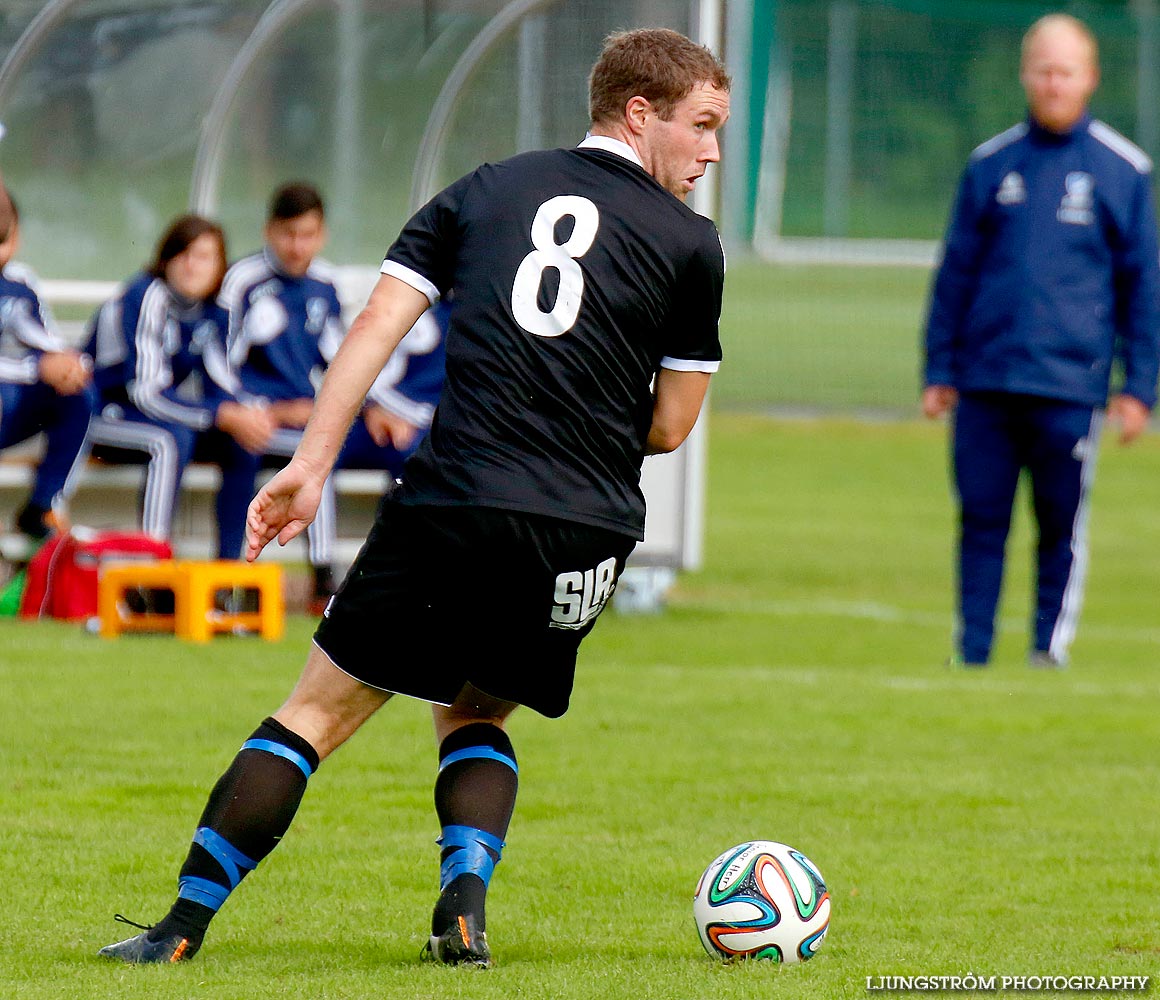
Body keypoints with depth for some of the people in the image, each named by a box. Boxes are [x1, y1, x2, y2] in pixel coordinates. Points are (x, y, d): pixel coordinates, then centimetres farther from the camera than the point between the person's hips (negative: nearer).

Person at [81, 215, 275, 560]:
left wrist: (250, 412, -23)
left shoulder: (209, 312, 3)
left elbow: (220, 382, 1)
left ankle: (229, 564, -12)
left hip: (159, 414, 7)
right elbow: (145, 392, -26)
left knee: (243, 442, -14)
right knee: (172, 440, -35)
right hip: (105, 418, -7)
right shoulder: (147, 298, -20)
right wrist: (225, 416, -31)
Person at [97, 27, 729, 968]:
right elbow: (670, 425, 11)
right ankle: (464, 901, 0)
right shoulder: (690, 241, 8)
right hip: (584, 531, 0)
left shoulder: (485, 190, 15)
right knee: (474, 715, 24)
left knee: (317, 711, 8)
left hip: (449, 503, 0)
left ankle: (182, 928, 2)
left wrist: (311, 463, 2)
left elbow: (378, 322, 5)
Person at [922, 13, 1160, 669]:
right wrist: (940, 369, 8)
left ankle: (1050, 652, 7)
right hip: (984, 384, 2)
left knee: (1063, 526, 1)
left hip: (1070, 388, -2)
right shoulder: (991, 165, 10)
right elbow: (957, 271, 13)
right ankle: (969, 657, 8)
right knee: (981, 521, 2)